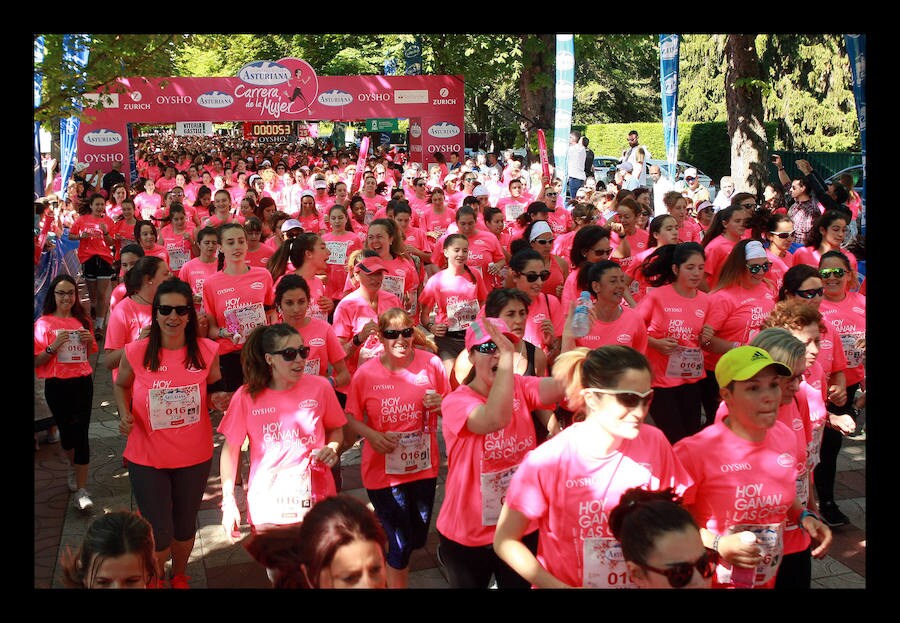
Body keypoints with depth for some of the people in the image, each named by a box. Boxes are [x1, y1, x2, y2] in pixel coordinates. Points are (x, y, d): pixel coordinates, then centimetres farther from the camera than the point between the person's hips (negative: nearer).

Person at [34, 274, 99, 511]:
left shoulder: (82, 320, 7)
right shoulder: (43, 323, -3)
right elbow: (37, 361, -4)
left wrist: (89, 340, -2)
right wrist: (54, 346, -20)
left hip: (83, 382, 1)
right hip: (57, 385, -1)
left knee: (81, 432, -5)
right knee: (66, 430, 12)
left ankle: (81, 490, -2)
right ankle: (73, 466, 44)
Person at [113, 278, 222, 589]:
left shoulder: (207, 350, -11)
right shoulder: (136, 352, -14)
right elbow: (121, 385, 7)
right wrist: (124, 413, -11)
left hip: (194, 456, 2)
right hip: (147, 458, -1)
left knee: (185, 526, 21)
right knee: (159, 535, 5)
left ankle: (179, 577, 50)